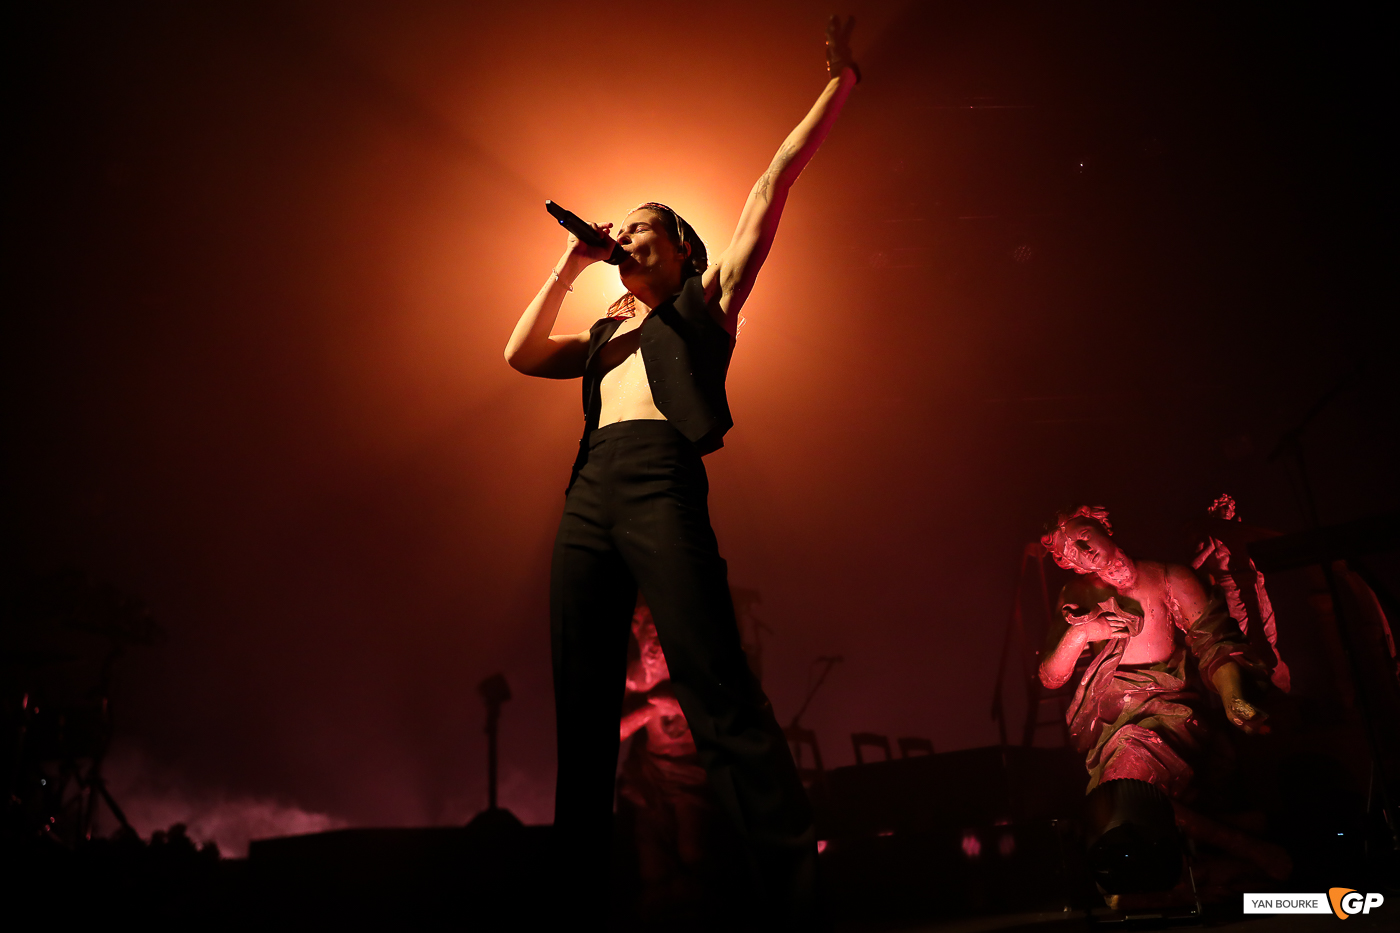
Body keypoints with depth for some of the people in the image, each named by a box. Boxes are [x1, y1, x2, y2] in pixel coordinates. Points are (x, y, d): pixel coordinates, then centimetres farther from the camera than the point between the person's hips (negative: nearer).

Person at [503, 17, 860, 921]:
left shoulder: (706, 302, 17)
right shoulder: (604, 335, 31)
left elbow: (775, 184, 15)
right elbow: (520, 356, 20)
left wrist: (839, 81, 15)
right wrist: (570, 266, 23)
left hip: (661, 484, -6)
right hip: (588, 499, 6)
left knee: (720, 693, -15)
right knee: (583, 705, 4)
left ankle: (795, 886, -13)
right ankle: (582, 880, 11)